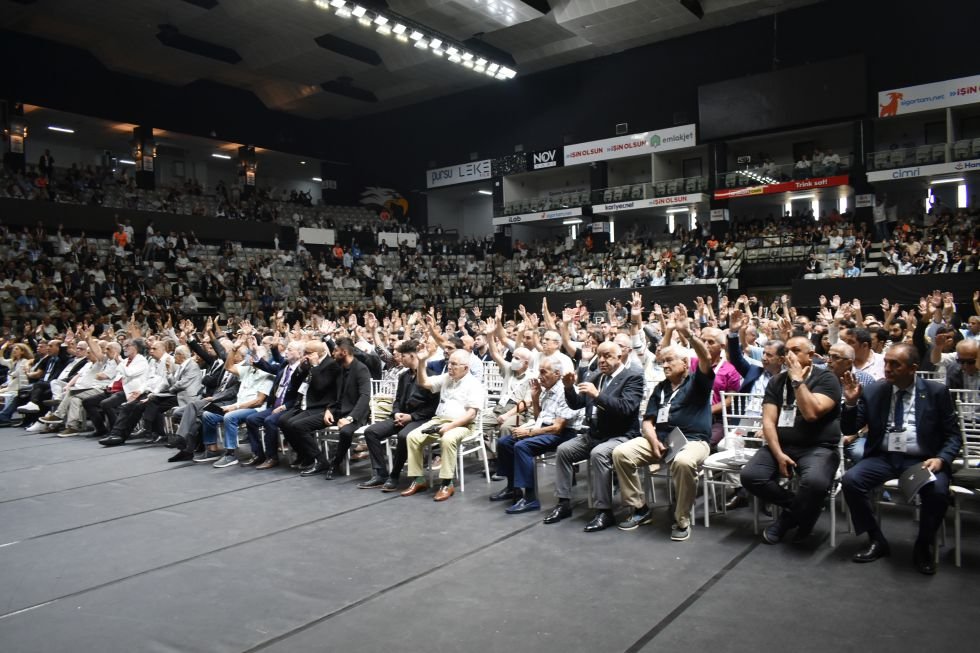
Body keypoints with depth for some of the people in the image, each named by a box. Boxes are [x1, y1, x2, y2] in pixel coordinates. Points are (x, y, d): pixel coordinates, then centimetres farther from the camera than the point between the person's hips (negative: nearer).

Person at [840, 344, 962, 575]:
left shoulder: (937, 392, 1)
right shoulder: (873, 391, 4)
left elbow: (953, 435, 4)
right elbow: (849, 430, 5)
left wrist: (941, 459, -16)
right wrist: (851, 402, -14)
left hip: (921, 460, -2)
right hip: (883, 457, 2)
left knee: (938, 491, -32)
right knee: (851, 480, -25)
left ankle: (923, 547, -3)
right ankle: (877, 540, -4)